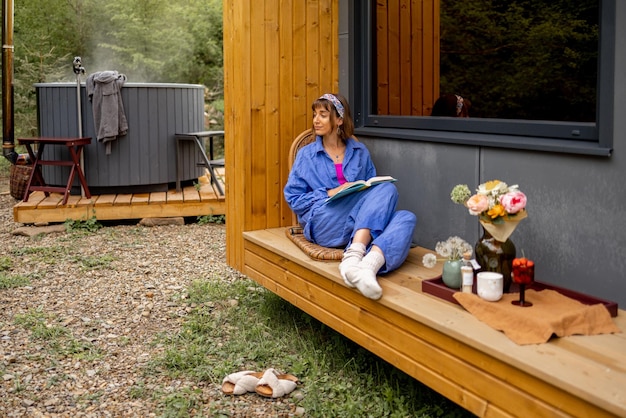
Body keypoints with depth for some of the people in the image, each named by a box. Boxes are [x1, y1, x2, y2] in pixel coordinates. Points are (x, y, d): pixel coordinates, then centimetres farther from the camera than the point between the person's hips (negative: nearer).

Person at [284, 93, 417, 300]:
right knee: (387, 189, -25)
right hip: (324, 225, -3)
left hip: (362, 225, 4)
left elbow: (373, 186, 19)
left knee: (406, 217, -27)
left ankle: (369, 265, -51)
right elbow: (293, 199, 7)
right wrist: (329, 194, -8)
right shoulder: (306, 155, 14)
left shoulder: (360, 152, 20)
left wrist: (368, 194, -6)